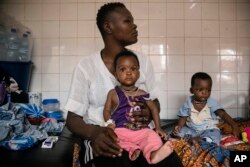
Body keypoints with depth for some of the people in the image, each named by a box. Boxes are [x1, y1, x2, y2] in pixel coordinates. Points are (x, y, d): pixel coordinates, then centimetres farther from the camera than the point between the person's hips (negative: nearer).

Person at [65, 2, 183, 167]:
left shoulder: (143, 61, 5)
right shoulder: (86, 66, -5)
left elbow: (155, 101, 14)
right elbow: (73, 118, -3)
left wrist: (149, 114, -11)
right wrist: (94, 133, -25)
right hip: (106, 138, -3)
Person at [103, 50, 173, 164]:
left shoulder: (142, 94, 9)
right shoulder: (113, 93, 5)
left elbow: (154, 108, 18)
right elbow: (107, 110, 10)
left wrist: (158, 127, 11)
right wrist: (109, 123, -9)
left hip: (141, 130, 1)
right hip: (121, 130, -1)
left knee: (153, 136, -25)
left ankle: (154, 153, -48)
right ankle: (132, 149, -44)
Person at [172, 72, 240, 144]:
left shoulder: (212, 102, -7)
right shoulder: (188, 103, -3)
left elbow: (223, 114, -15)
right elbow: (183, 118, 1)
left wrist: (234, 125, -31)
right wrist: (179, 126, -20)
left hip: (208, 130, -1)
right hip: (191, 130, 2)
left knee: (215, 135, -32)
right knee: (177, 132, -19)